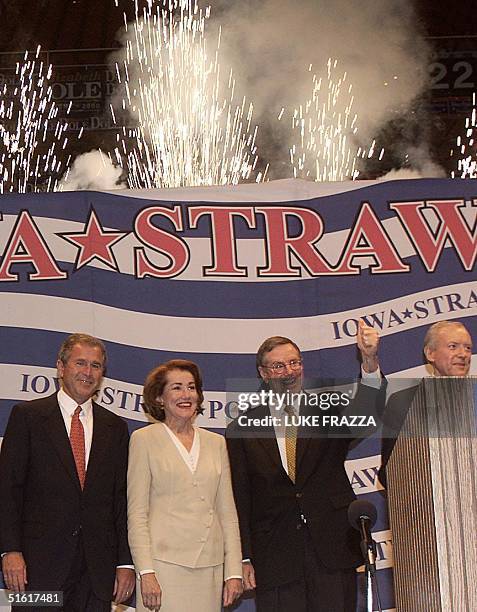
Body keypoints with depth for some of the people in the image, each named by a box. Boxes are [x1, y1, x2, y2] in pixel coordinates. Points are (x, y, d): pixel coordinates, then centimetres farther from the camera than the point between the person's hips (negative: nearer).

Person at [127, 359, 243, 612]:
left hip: (210, 566, 3)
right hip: (165, 561, -3)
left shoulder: (216, 442, 14)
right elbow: (137, 512, -2)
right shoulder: (144, 439, 3)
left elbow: (227, 512, 13)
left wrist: (234, 571, 5)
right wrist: (146, 572, -11)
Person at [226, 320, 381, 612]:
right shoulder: (242, 429, 7)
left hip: (332, 550, 0)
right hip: (275, 559, 0)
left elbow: (363, 412, -15)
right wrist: (244, 558, -1)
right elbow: (239, 500, 6)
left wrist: (370, 360, -33)